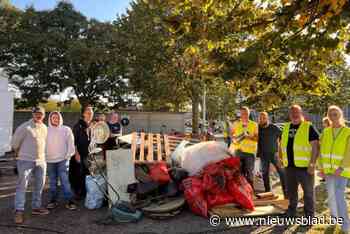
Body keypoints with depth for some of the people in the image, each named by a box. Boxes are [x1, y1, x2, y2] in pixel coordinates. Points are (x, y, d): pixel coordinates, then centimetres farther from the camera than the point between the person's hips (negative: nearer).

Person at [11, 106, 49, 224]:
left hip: (41, 160, 6)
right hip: (26, 160, -6)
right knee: (22, 185, -2)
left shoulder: (44, 128, 9)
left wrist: (40, 154, 16)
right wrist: (20, 153, 9)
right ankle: (19, 211, 5)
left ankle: (36, 207, 24)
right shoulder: (25, 127, -11)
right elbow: (15, 142, -3)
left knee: (39, 185, 12)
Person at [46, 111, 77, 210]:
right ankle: (53, 200, 23)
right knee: (52, 182, 12)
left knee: (65, 180, -7)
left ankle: (69, 201, -2)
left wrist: (68, 155, -5)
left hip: (62, 160, -2)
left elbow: (70, 144, 2)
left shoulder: (66, 130, 2)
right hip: (50, 161, 3)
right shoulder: (46, 130, 6)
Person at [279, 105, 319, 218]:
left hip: (304, 166, -5)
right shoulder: (286, 127, 12)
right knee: (291, 191, 18)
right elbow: (281, 144, 21)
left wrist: (312, 164, -18)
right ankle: (291, 211, 35)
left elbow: (316, 146, -12)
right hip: (289, 166, 6)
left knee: (308, 192, 7)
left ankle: (309, 216, 22)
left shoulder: (308, 127, -5)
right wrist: (280, 158, 12)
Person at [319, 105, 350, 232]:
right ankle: (334, 216, 35)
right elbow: (321, 150, 4)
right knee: (331, 194, 13)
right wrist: (321, 167, -2)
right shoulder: (326, 132, 3)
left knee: (339, 196, -12)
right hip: (328, 169, 4)